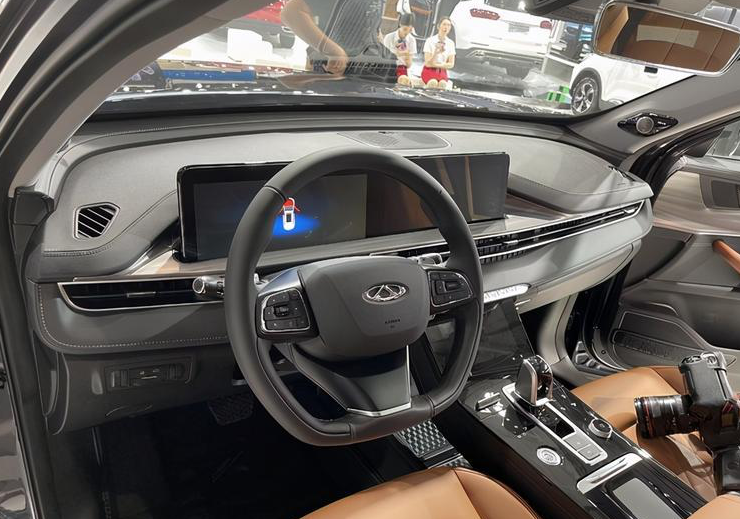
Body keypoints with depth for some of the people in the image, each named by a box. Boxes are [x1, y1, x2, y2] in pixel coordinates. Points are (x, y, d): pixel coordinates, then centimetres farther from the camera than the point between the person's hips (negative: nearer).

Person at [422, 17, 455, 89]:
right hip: (429, 71, -2)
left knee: (443, 84, -31)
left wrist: (436, 65, -8)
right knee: (433, 83, -34)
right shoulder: (430, 40, -7)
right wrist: (436, 53, -27)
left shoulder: (450, 43, 4)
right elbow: (428, 63, -12)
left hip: (442, 71, 2)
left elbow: (451, 64, 3)